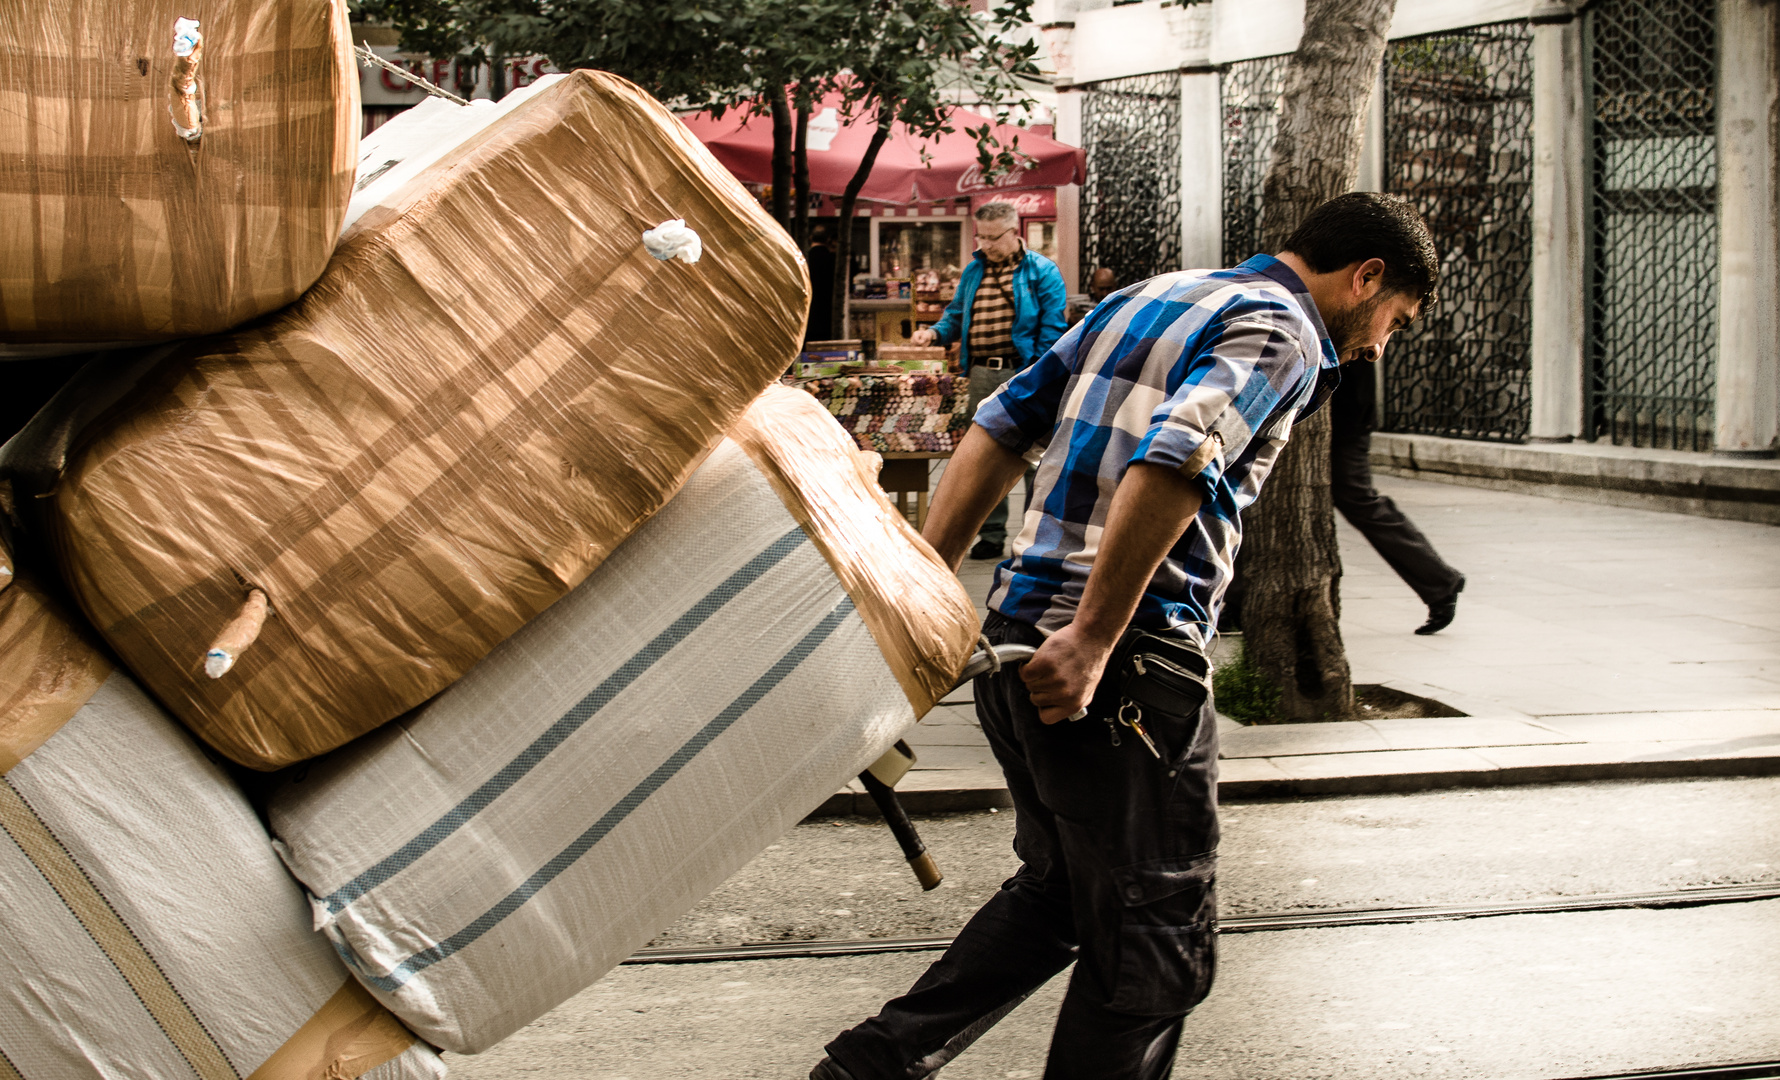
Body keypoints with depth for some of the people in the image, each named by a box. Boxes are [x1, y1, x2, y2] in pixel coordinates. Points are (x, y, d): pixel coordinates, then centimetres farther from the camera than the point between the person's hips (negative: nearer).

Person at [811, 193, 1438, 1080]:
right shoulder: (1281, 333, -6)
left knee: (1058, 889, 23)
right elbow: (1173, 463, -24)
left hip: (1017, 637, 8)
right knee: (1156, 940, 5)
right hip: (1129, 668, -8)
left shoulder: (1147, 298, 21)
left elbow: (1002, 426, 17)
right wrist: (1091, 644, -27)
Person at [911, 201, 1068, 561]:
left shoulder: (1041, 271, -2)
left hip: (1024, 373, -5)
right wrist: (935, 332, 0)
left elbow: (1052, 328, -6)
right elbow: (956, 315, 21)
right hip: (981, 376, 5)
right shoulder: (973, 271, 15)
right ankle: (991, 534, 18)